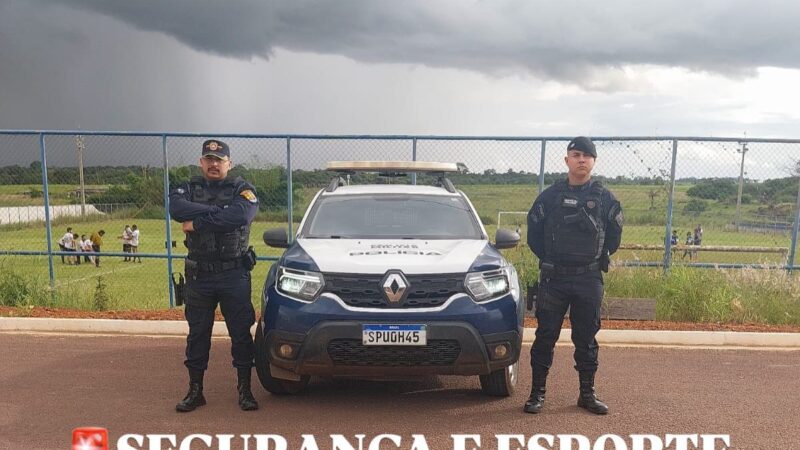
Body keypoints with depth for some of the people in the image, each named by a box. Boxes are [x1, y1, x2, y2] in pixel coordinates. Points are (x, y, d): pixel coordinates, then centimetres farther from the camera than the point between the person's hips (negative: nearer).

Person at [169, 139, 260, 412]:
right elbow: (176, 208, -15)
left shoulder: (243, 190, 1)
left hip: (235, 274, -2)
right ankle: (195, 391, 24)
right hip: (199, 274, 2)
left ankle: (244, 390, 16)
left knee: (241, 332, 3)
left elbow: (240, 216, -21)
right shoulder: (189, 189, 9)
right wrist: (218, 211, -20)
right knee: (197, 333, 11)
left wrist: (197, 222, -16)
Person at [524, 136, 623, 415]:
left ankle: (587, 394, 23)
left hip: (590, 279, 1)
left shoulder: (604, 198, 3)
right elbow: (533, 231, 9)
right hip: (553, 278, -1)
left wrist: (600, 258, 12)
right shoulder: (550, 196, 1)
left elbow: (614, 233, 14)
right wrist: (548, 258, 8)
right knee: (545, 336, 2)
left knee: (587, 338, 10)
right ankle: (537, 392, 13)